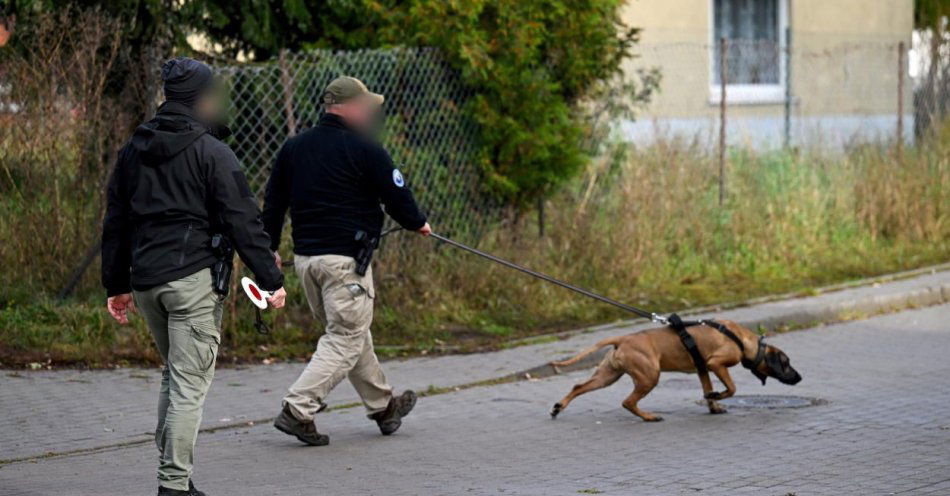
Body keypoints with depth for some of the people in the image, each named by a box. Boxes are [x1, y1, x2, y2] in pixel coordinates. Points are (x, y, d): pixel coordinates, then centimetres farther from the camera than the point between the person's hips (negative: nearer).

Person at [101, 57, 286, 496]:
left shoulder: (133, 150, 12)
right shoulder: (212, 152, -8)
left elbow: (115, 222, 16)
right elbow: (243, 221, -11)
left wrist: (117, 285, 22)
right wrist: (271, 279, -7)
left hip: (146, 279, 7)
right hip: (193, 280, -7)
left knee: (173, 373, 21)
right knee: (190, 382, -3)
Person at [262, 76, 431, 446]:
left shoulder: (293, 147, 10)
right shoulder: (365, 149, -9)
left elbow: (273, 202, 13)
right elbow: (396, 196, -3)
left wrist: (270, 248, 20)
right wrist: (418, 224, 16)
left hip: (304, 258, 8)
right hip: (345, 258, -8)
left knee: (350, 332, 19)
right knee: (346, 339, -2)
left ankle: (383, 406, 31)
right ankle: (297, 410, -13)